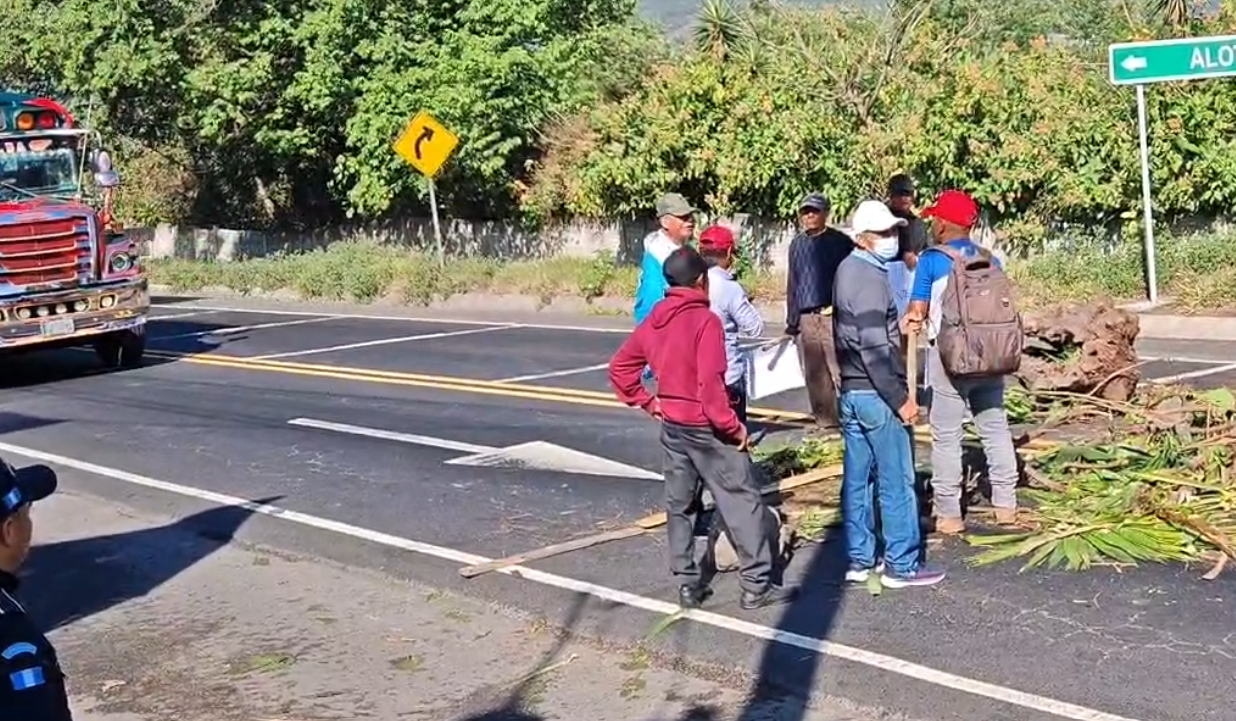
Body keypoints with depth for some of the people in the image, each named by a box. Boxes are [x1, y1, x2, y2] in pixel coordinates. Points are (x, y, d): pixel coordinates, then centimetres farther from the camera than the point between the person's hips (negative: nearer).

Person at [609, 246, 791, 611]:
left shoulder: (653, 321, 5)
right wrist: (733, 427, -17)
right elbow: (710, 385, -25)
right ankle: (756, 585, 5)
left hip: (672, 426, 7)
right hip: (707, 428, -7)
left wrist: (647, 402, 14)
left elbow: (619, 366, 11)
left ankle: (687, 584, 18)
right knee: (744, 503, 2)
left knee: (679, 505, 14)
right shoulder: (705, 320, -17)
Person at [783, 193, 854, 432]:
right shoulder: (797, 244, 15)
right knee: (814, 375, 10)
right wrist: (792, 320, 17)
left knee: (840, 371, -12)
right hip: (807, 318, 6)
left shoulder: (840, 242, -1)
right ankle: (825, 421, 19)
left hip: (833, 316, -6)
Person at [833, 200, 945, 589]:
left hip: (851, 392, 9)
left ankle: (860, 560, 16)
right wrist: (901, 398, -18)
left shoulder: (847, 270, 12)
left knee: (857, 478, 11)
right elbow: (875, 350, -21)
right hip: (876, 395, -9)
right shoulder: (871, 278, -17)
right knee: (896, 482, -2)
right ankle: (901, 565, 4)